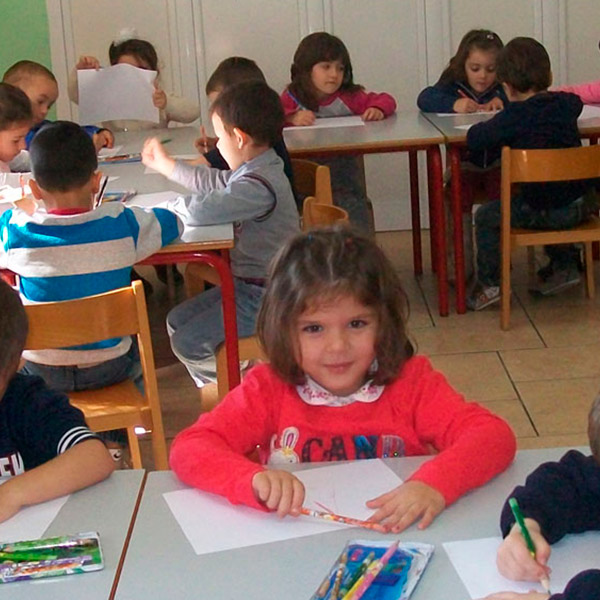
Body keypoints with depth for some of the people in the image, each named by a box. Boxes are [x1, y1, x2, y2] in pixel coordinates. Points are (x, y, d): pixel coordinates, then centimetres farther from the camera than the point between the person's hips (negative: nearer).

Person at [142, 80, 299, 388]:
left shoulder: (259, 185, -28)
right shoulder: (254, 170, 5)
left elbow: (199, 211, -37)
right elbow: (215, 182, 25)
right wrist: (165, 165, 36)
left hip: (263, 296, -11)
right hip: (246, 284, 11)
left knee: (189, 344, -11)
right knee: (178, 322, 14)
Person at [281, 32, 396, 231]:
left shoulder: (349, 96, 6)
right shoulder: (293, 97, 3)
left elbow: (386, 100, 10)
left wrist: (378, 110, -14)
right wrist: (292, 117, -32)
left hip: (342, 168, 2)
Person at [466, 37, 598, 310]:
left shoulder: (513, 117, -14)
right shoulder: (566, 104, 3)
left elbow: (473, 139, -18)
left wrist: (491, 124, 5)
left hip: (542, 211, -6)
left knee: (486, 217, 12)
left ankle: (489, 283, 15)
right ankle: (565, 265, 39)